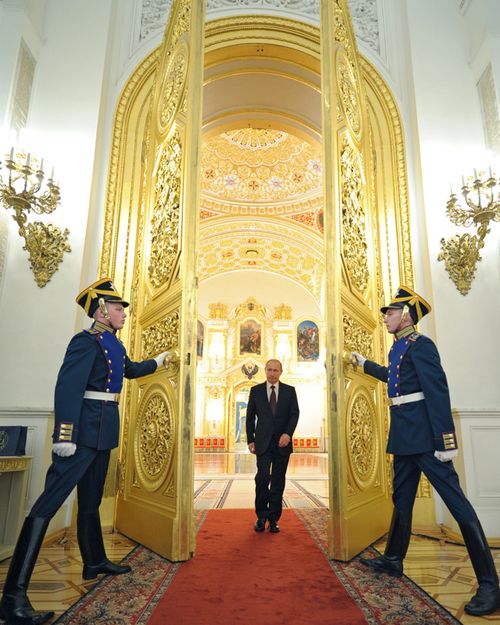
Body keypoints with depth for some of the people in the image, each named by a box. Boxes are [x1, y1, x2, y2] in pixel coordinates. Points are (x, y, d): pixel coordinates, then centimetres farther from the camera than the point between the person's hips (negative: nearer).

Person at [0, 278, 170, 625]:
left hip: (104, 432, 10)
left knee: (91, 501, 19)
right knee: (50, 500, -10)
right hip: (85, 430, -10)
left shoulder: (115, 344, 15)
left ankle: (95, 562, 33)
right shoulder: (87, 341, -13)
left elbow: (131, 370, 34)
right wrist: (64, 436, -28)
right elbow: (67, 388, -22)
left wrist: (159, 360, 45)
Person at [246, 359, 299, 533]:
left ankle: (273, 519, 16)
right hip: (263, 442, -1)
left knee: (278, 481, 5)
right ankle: (261, 517, 8)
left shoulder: (289, 391, 6)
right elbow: (250, 417, 8)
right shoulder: (255, 390, 6)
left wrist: (288, 433, -16)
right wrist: (250, 440, 2)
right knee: (262, 477, -10)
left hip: (282, 442, 1)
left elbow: (294, 414, -1)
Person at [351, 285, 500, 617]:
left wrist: (445, 440, -22)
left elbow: (438, 392, -19)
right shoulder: (399, 348, 15)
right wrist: (364, 363, 47)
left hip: (424, 435, -10)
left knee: (456, 500, -5)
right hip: (404, 436, 10)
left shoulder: (421, 345, -12)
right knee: (402, 497, 17)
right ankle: (394, 559, 31)